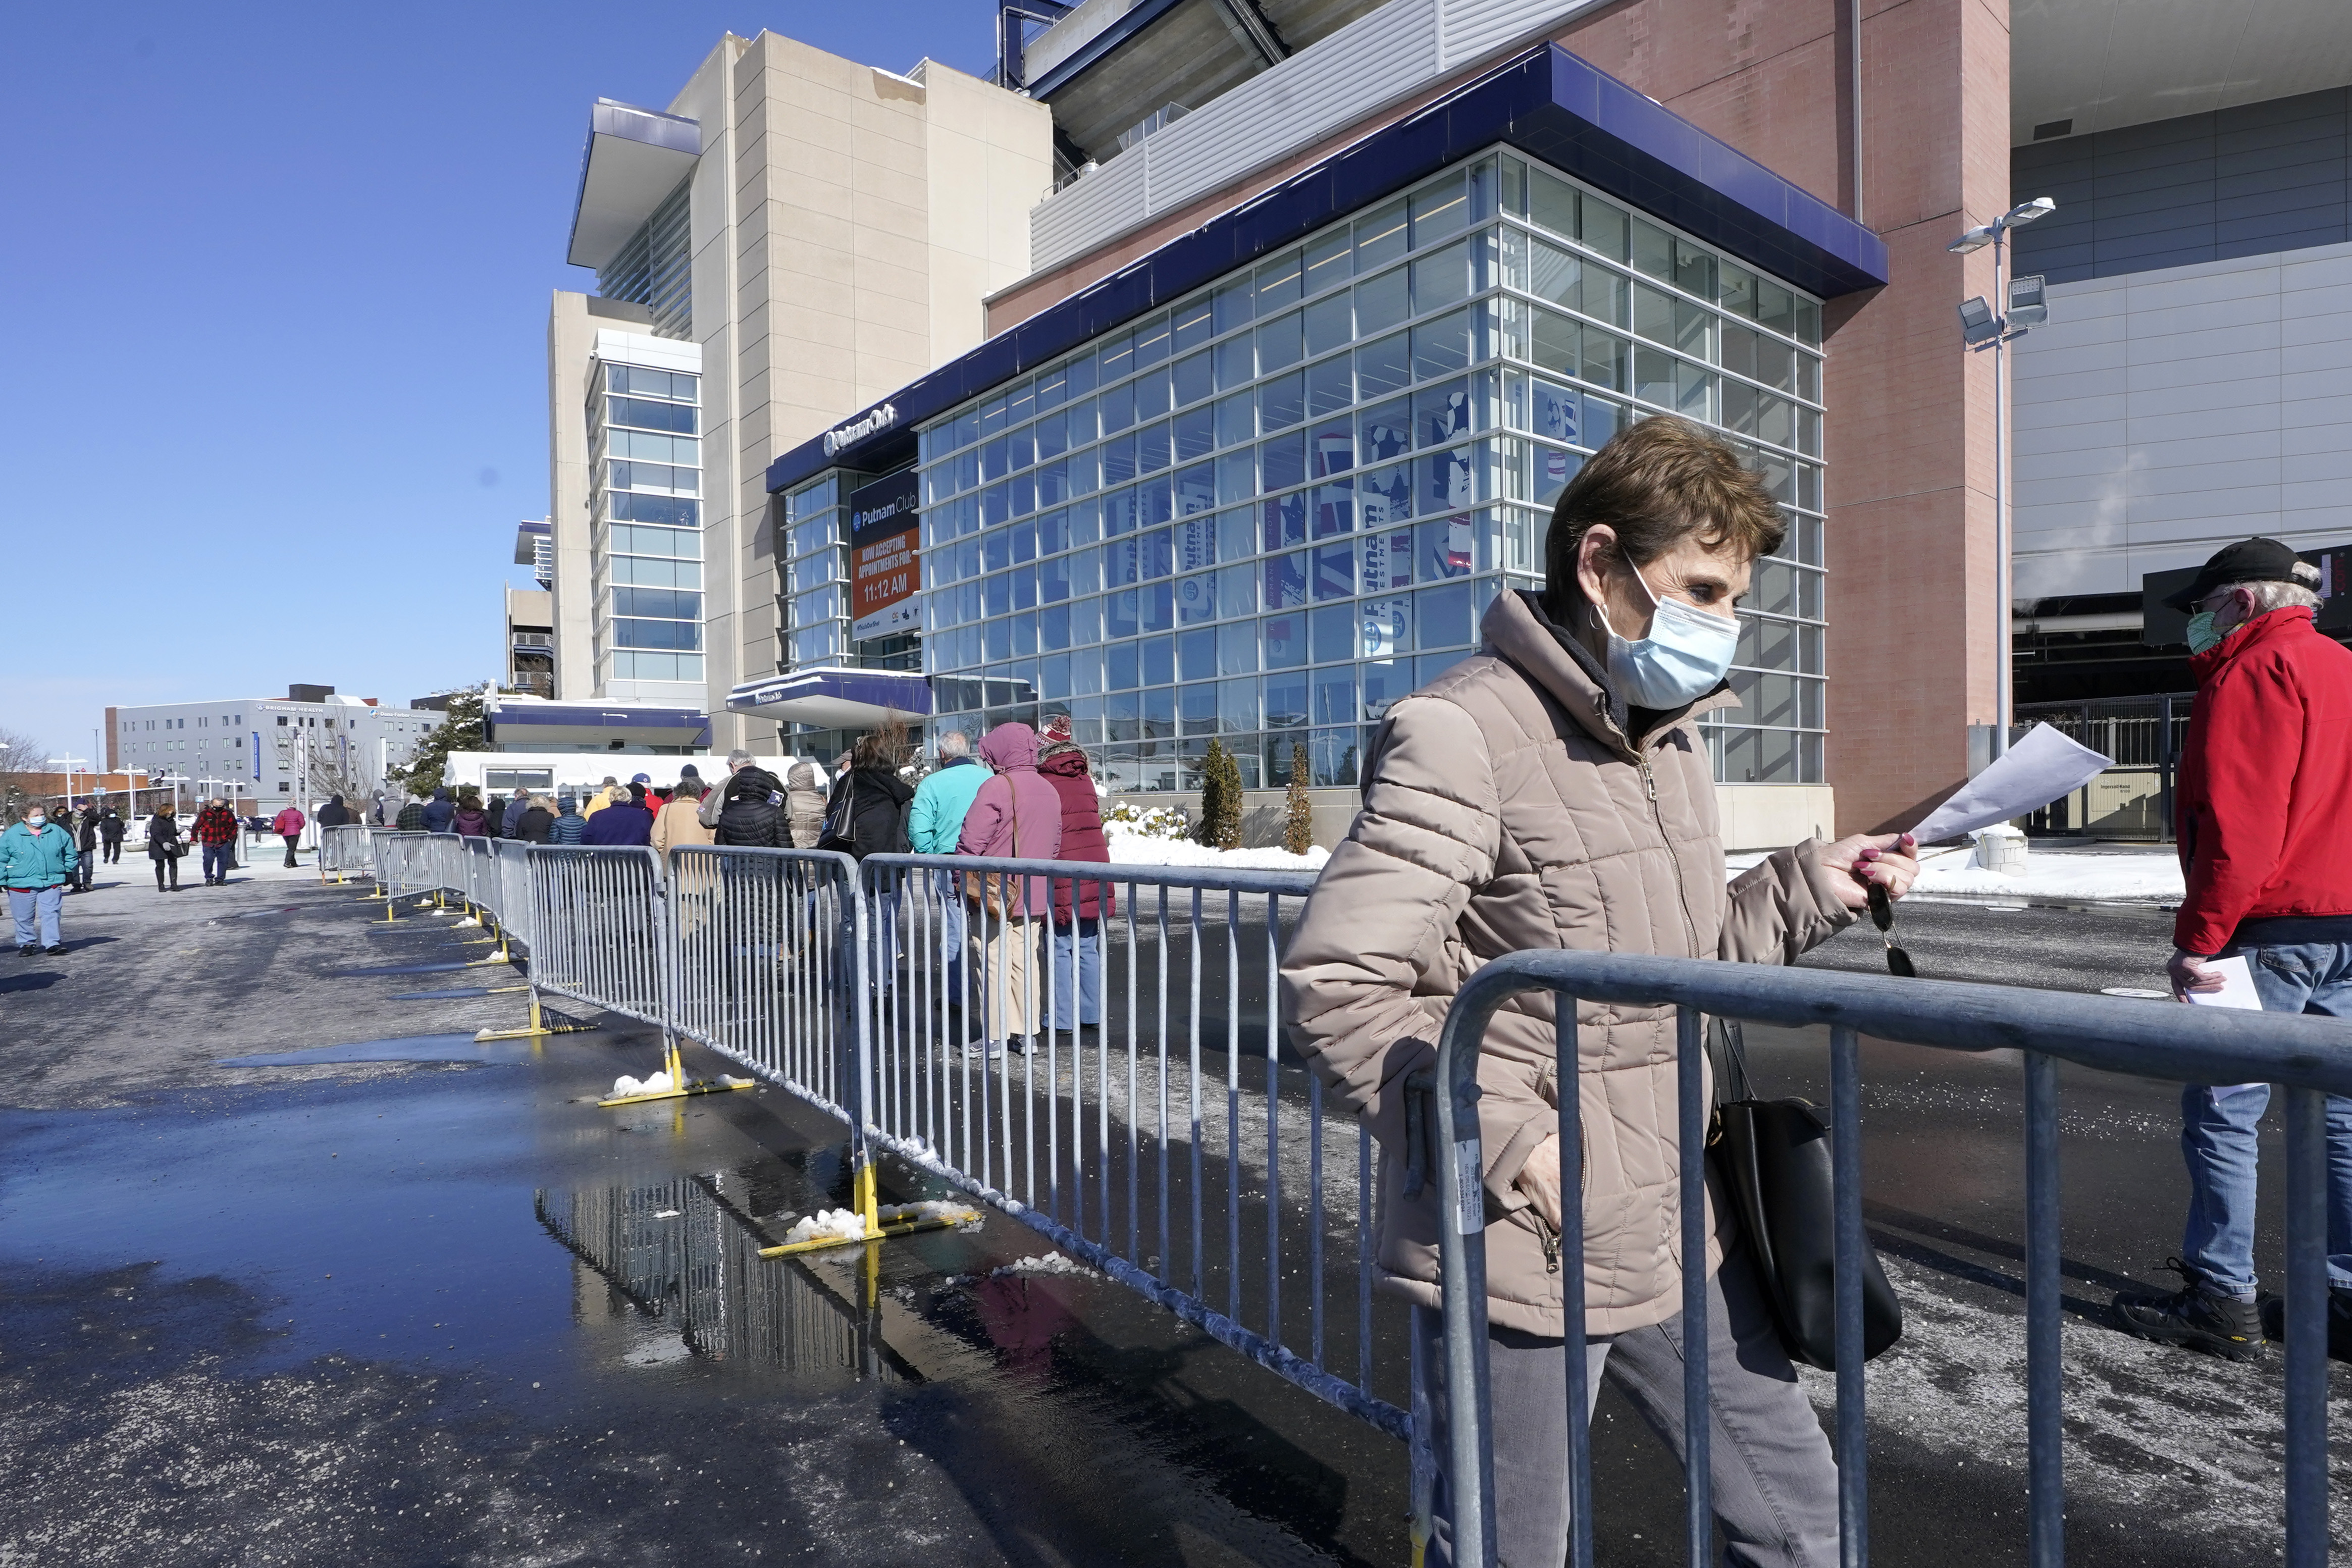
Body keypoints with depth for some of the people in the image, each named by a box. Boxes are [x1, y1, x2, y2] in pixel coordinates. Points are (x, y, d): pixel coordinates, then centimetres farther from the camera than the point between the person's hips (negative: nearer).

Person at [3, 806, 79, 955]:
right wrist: (2, 880, 1)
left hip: (52, 883, 1)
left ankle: (53, 942, 1)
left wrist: (69, 871, 13)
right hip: (22, 885, -1)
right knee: (24, 918, 8)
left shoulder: (57, 832, 4)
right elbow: (2, 860, 3)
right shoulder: (11, 835, -2)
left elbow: (70, 853, 17)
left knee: (51, 914, -2)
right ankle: (26, 944, 21)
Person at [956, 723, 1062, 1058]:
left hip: (994, 893, -7)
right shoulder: (1048, 791, 10)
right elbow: (1054, 844, 16)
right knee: (1024, 962, 12)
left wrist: (963, 878, -3)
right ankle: (1025, 1033, 16)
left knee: (993, 962, 0)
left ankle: (994, 1037, 4)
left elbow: (972, 841, -16)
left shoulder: (996, 787, -14)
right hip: (1033, 894, 7)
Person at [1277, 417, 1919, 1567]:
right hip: (1522, 1251, -8)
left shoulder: (1670, 737, 11)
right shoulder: (1462, 735, -19)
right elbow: (1334, 989, -22)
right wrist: (1508, 1139, -24)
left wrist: (1806, 890, 6)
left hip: (1677, 1233, 8)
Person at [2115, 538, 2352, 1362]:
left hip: (2270, 930, -9)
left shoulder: (2254, 672, -11)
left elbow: (2237, 822, -19)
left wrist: (2198, 936, -17)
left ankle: (2222, 1301, 4)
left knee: (2220, 1111, -2)